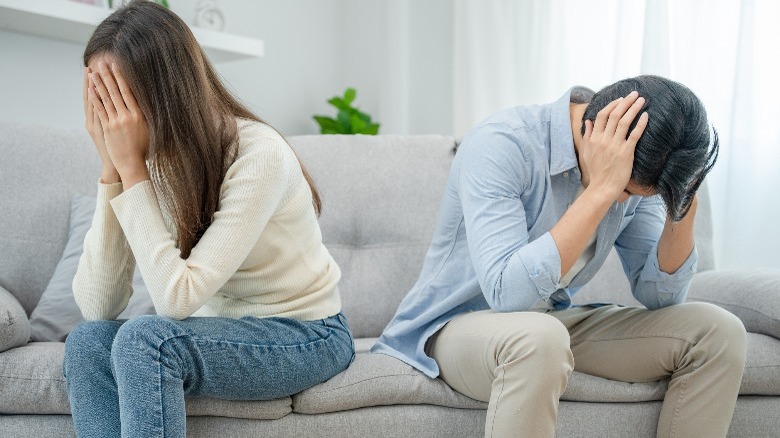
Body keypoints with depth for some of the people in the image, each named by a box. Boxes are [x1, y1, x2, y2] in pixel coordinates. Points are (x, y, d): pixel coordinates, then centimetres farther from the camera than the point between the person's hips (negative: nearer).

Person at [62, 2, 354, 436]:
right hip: (222, 329, 6)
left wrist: (131, 167, -26)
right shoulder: (149, 160, -5)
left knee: (144, 338, -28)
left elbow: (178, 299, -27)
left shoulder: (258, 154, -24)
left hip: (304, 336, -6)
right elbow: (97, 306, -13)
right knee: (88, 341, -19)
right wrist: (113, 167, -19)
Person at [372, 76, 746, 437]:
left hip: (555, 323, 7)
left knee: (719, 333, -7)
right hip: (458, 325, -6)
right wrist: (600, 190, -35)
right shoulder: (500, 144, -25)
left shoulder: (637, 169, -4)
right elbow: (507, 293, -35)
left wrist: (683, 206, -17)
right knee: (538, 339, -41)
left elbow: (658, 296, -2)